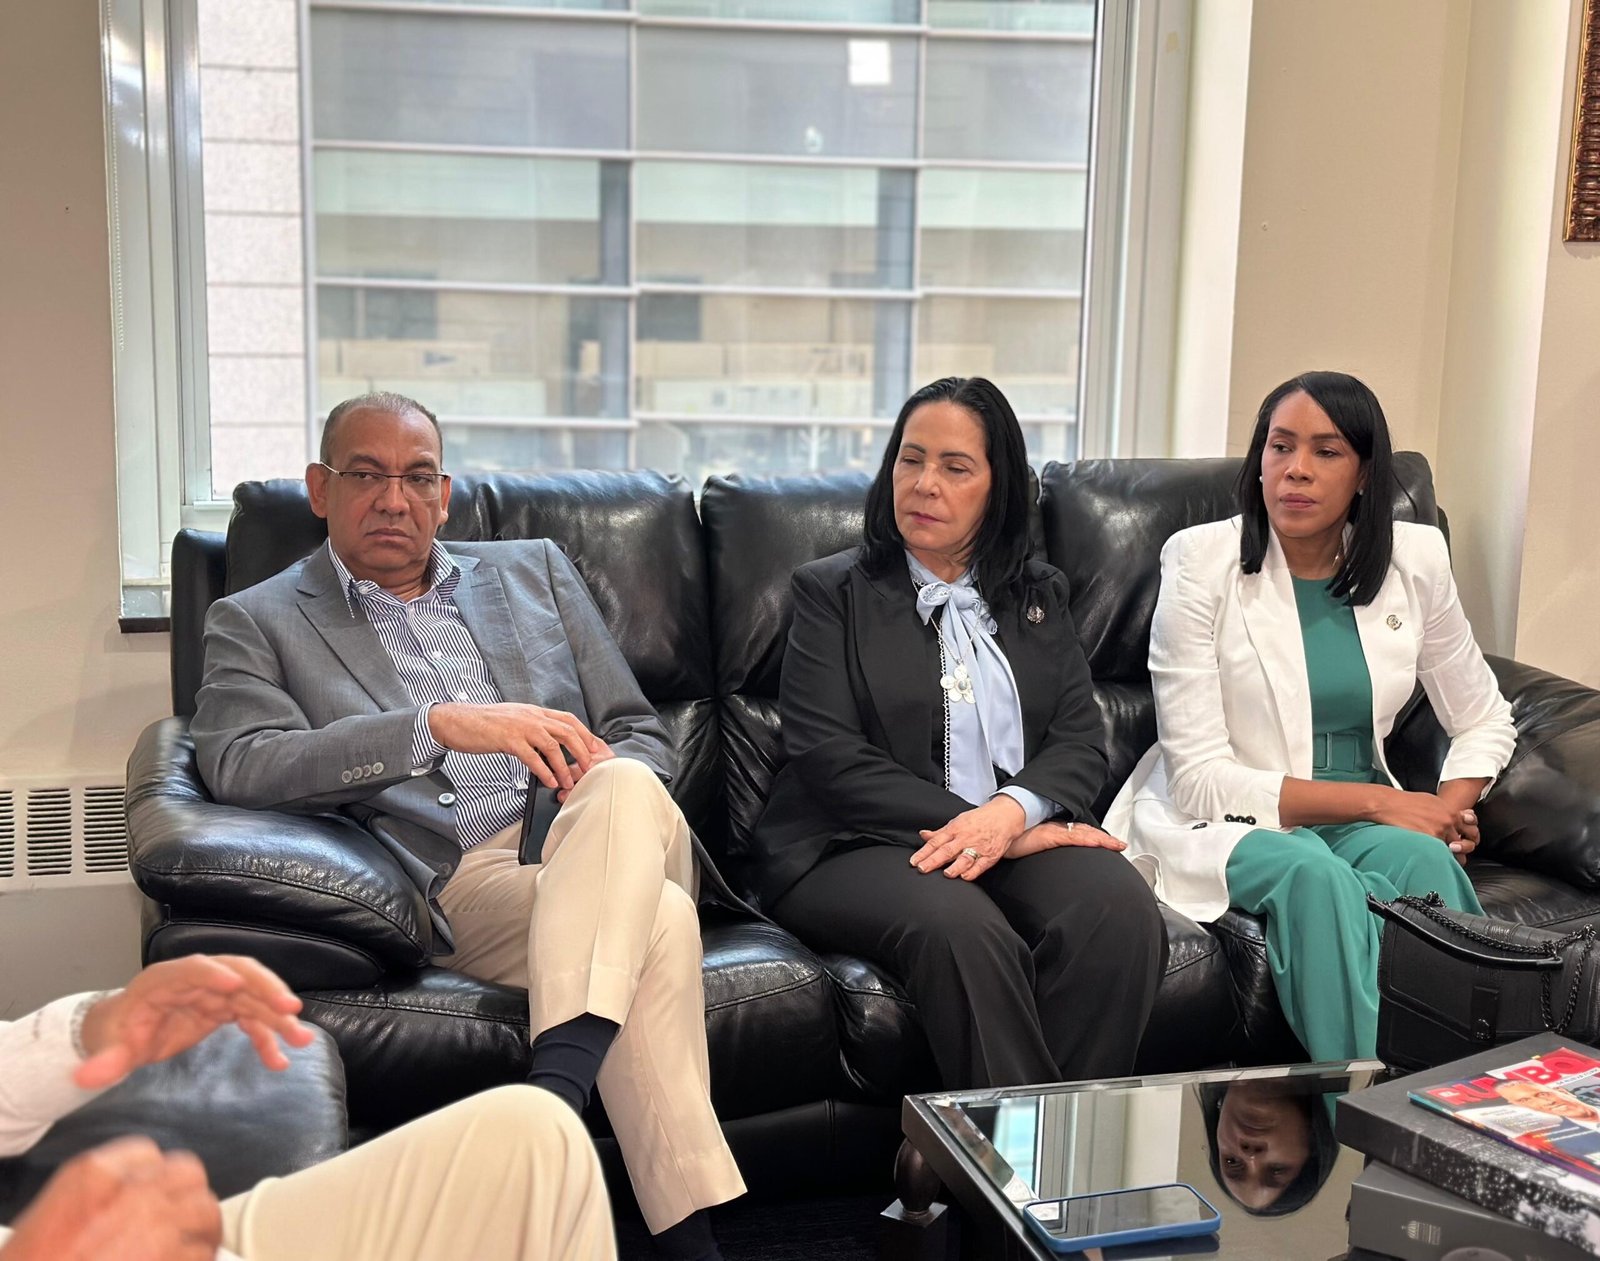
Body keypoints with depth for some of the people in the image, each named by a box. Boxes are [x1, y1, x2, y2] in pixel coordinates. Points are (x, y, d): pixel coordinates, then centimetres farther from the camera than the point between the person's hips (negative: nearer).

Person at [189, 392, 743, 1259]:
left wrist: (608, 782, -5)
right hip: (464, 884, -3)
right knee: (658, 921, -33)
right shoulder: (258, 623, 13)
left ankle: (551, 1092, -44)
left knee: (624, 791, -34)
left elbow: (641, 734, 22)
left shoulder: (534, 570, 24)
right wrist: (438, 724, -19)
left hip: (599, 842, 4)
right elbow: (239, 766, -8)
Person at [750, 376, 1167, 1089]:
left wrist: (1011, 813, -14)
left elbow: (1082, 742, 9)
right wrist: (967, 822, -13)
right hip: (860, 846, -3)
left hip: (1022, 836, 3)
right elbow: (828, 757, -3)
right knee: (960, 927, -36)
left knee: (1121, 910, -30)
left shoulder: (1040, 597, 22)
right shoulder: (832, 591, 11)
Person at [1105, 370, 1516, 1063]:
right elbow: (1199, 777, -13)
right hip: (1222, 822, -3)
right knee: (1311, 872, -35)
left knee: (1422, 859, -30)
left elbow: (1485, 721, 16)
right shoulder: (1202, 560, -9)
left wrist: (1448, 810, -7)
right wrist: (1374, 800, -17)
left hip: (1361, 822, 3)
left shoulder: (1414, 559, 3)